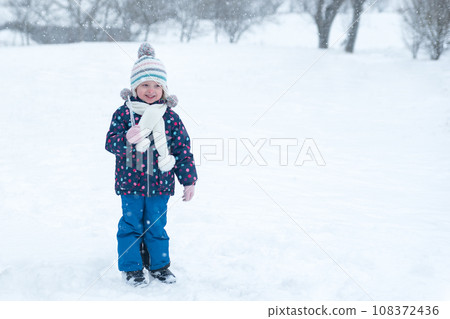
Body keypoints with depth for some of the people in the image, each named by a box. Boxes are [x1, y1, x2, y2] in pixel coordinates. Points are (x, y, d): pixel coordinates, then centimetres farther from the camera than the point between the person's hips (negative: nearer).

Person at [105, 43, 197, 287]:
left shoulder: (170, 117, -1)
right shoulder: (124, 113, -4)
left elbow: (183, 149, 3)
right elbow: (111, 142, -6)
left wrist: (188, 179, 3)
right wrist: (129, 139, -26)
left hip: (159, 184, 1)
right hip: (130, 182, -1)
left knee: (156, 226, 10)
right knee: (131, 225, 7)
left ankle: (159, 264, 28)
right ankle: (131, 267, 21)